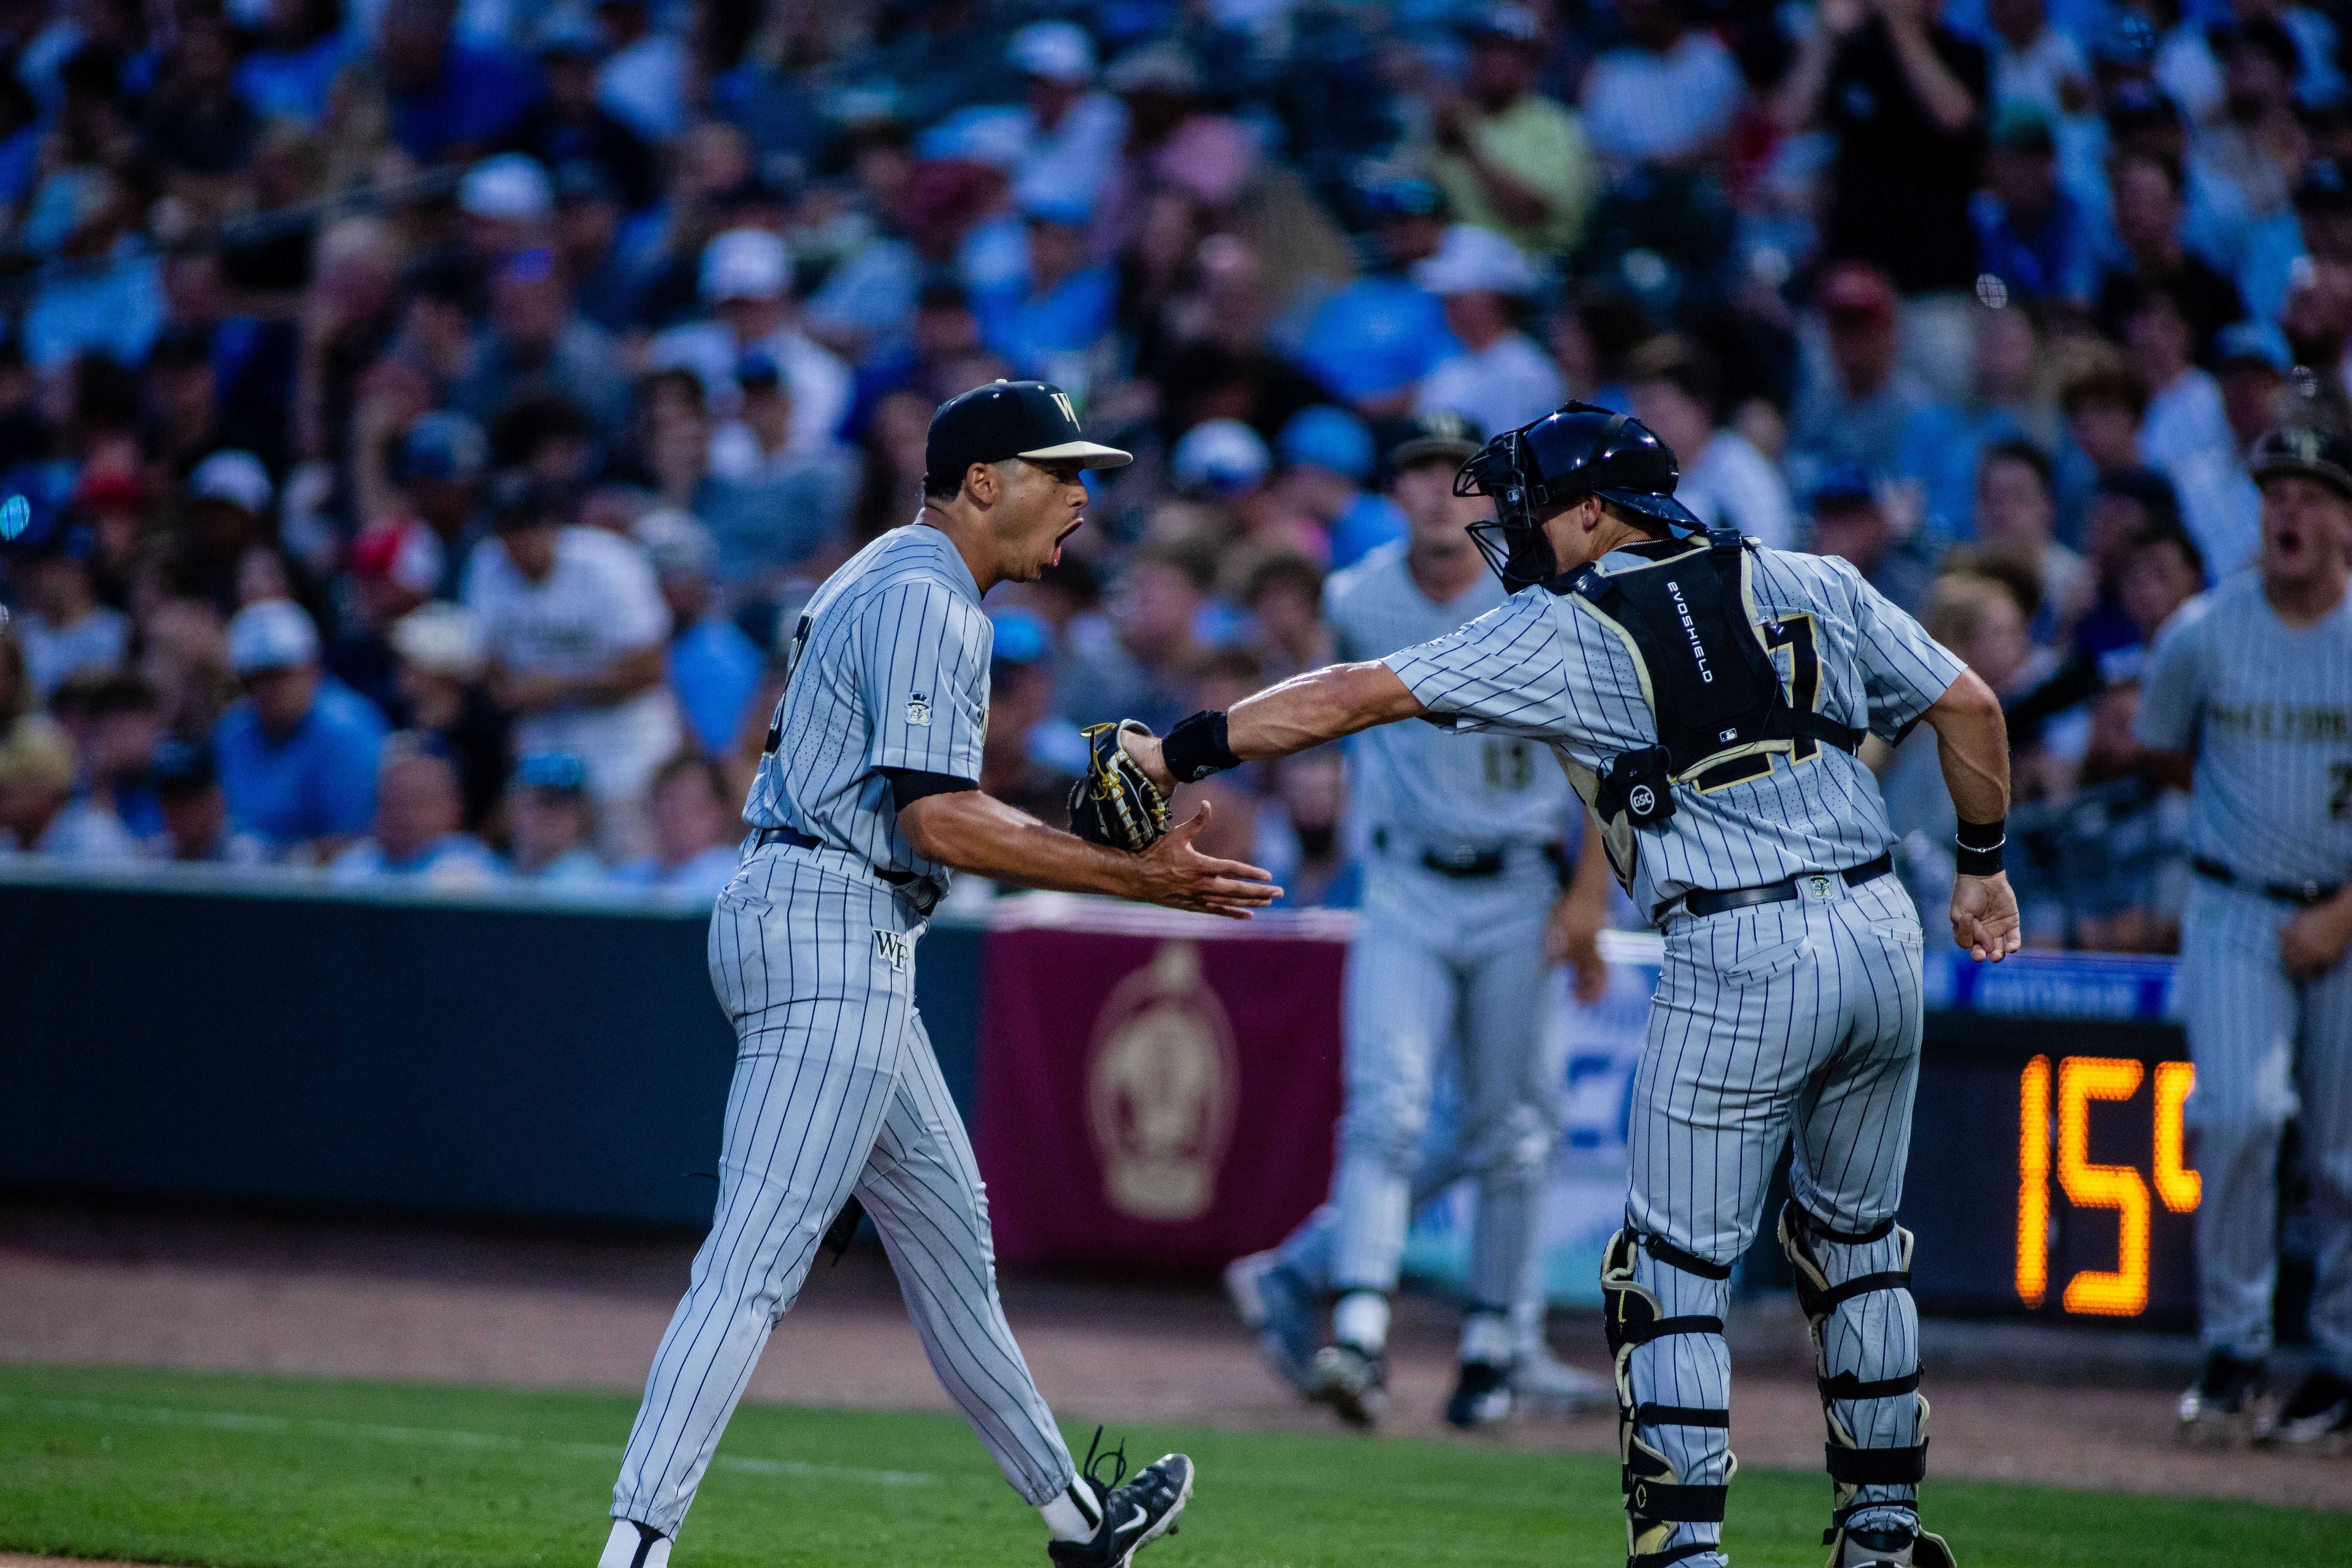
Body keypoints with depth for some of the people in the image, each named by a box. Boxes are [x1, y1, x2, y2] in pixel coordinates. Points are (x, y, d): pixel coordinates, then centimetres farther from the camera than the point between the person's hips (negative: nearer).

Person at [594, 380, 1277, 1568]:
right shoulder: (926, 600, -13)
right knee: (758, 1256, -16)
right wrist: (1140, 879, -20)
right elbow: (938, 820, -21)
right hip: (831, 935, -11)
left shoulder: (882, 583, 21)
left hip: (846, 951, 11)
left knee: (945, 1228, 19)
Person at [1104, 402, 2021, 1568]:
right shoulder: (1809, 587, 13)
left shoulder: (1561, 636, 1)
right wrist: (1981, 864, 24)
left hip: (1741, 961, -6)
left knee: (1675, 1273, 2)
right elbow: (1968, 706, 12)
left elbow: (1357, 696, -2)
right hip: (1885, 932, 6)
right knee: (1854, 1238, 19)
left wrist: (1182, 752, 1)